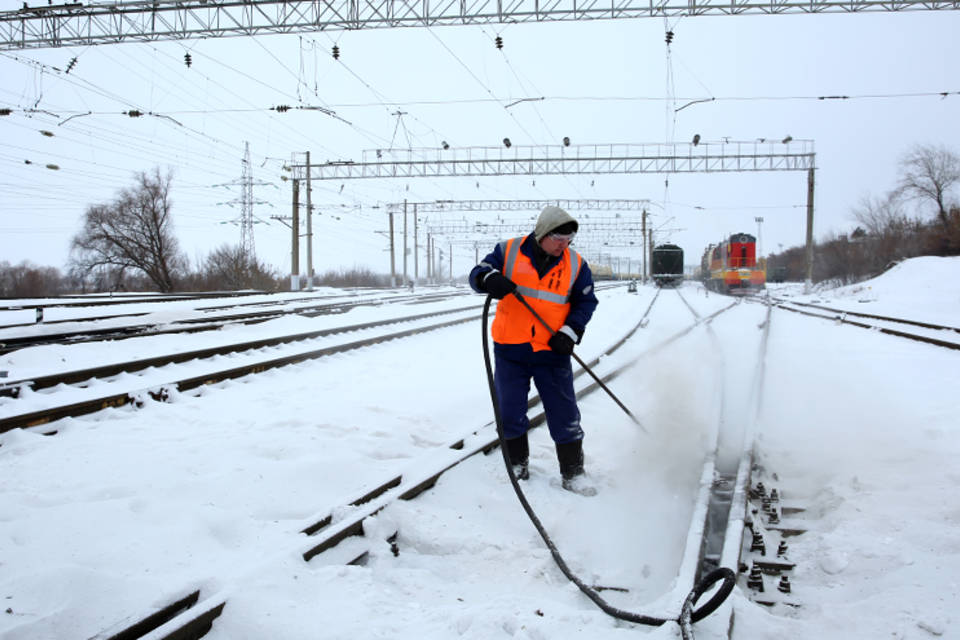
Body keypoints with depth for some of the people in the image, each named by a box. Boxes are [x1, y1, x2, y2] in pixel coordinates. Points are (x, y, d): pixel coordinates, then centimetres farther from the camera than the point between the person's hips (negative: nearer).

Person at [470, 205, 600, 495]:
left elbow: (585, 303, 4)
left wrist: (570, 332, -11)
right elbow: (478, 274, -4)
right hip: (510, 349, 0)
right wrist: (490, 279, -28)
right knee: (510, 413, 9)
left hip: (552, 353, 0)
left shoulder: (576, 265, 0)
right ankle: (518, 465, 29)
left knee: (565, 416, 3)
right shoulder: (509, 251, -4)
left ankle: (573, 473, 16)